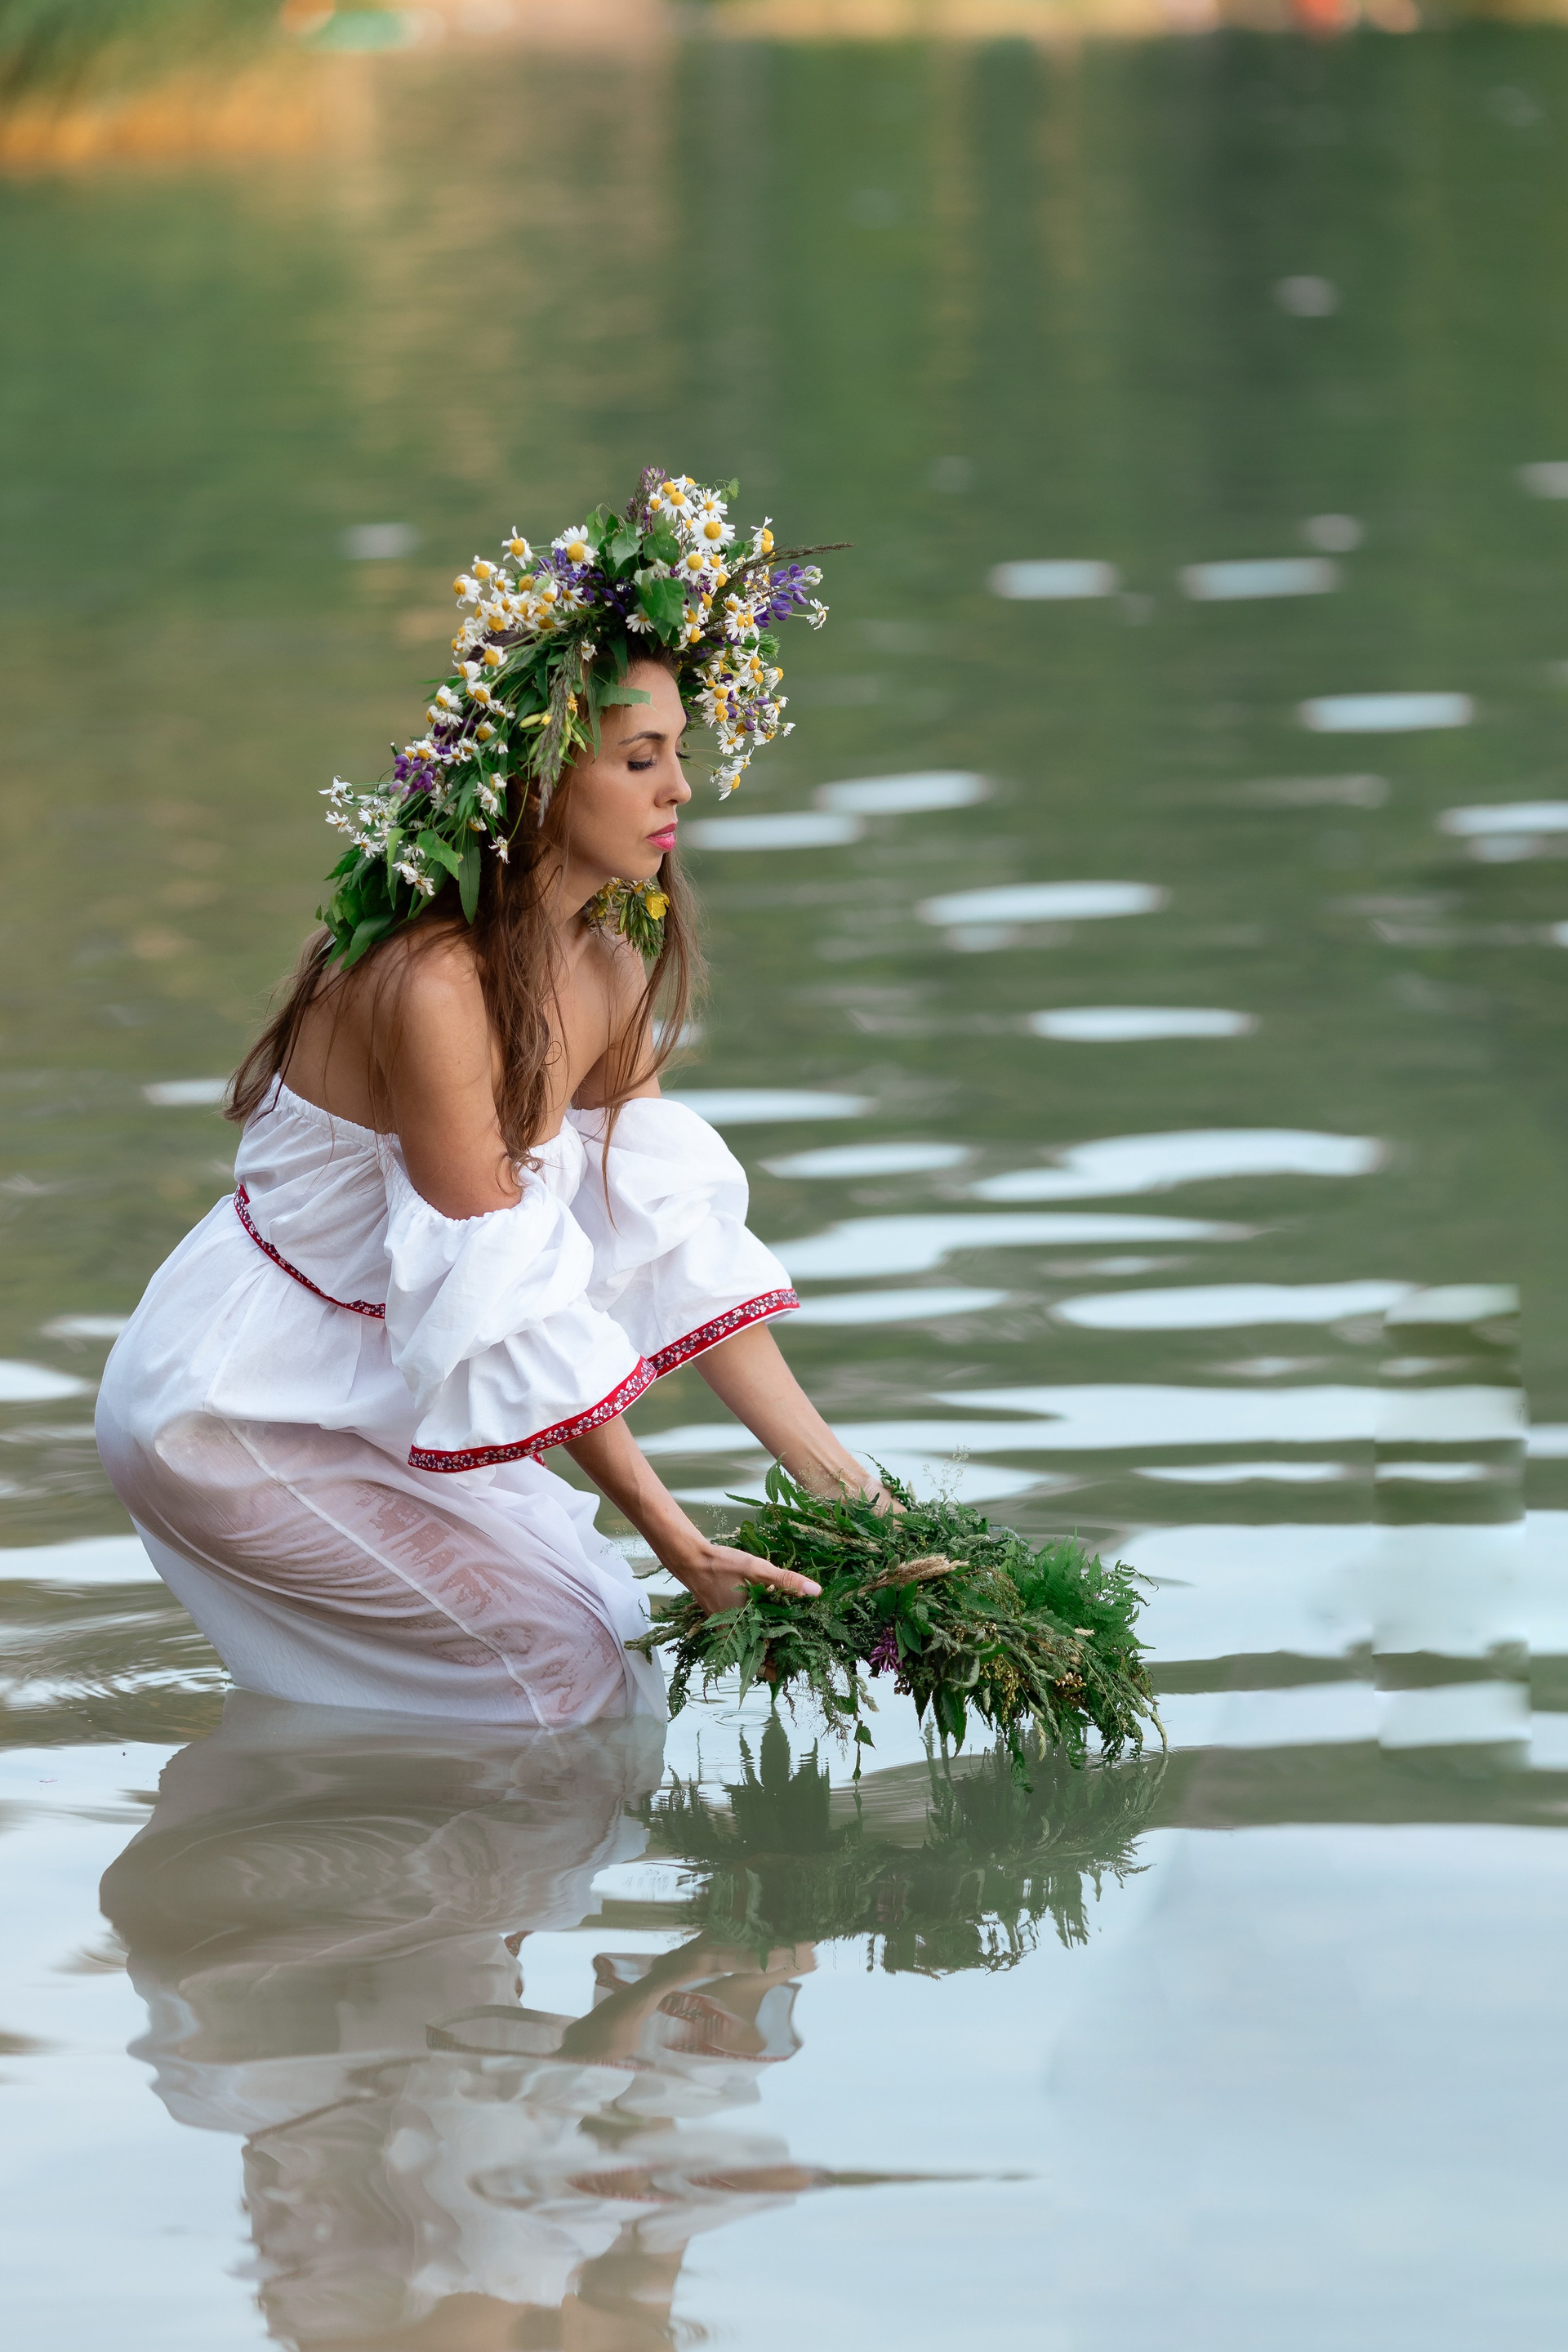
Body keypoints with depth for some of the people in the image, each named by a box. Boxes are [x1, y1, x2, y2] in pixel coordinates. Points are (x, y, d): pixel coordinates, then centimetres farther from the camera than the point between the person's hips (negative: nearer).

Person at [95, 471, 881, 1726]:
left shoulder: (609, 968, -2)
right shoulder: (433, 986, -30)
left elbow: (680, 1253, -3)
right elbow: (507, 1307, -28)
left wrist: (840, 1476, -10)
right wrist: (672, 1535, -27)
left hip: (366, 1389, 9)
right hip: (235, 1410, -9)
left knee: (594, 1617, 10)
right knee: (551, 1651, -8)